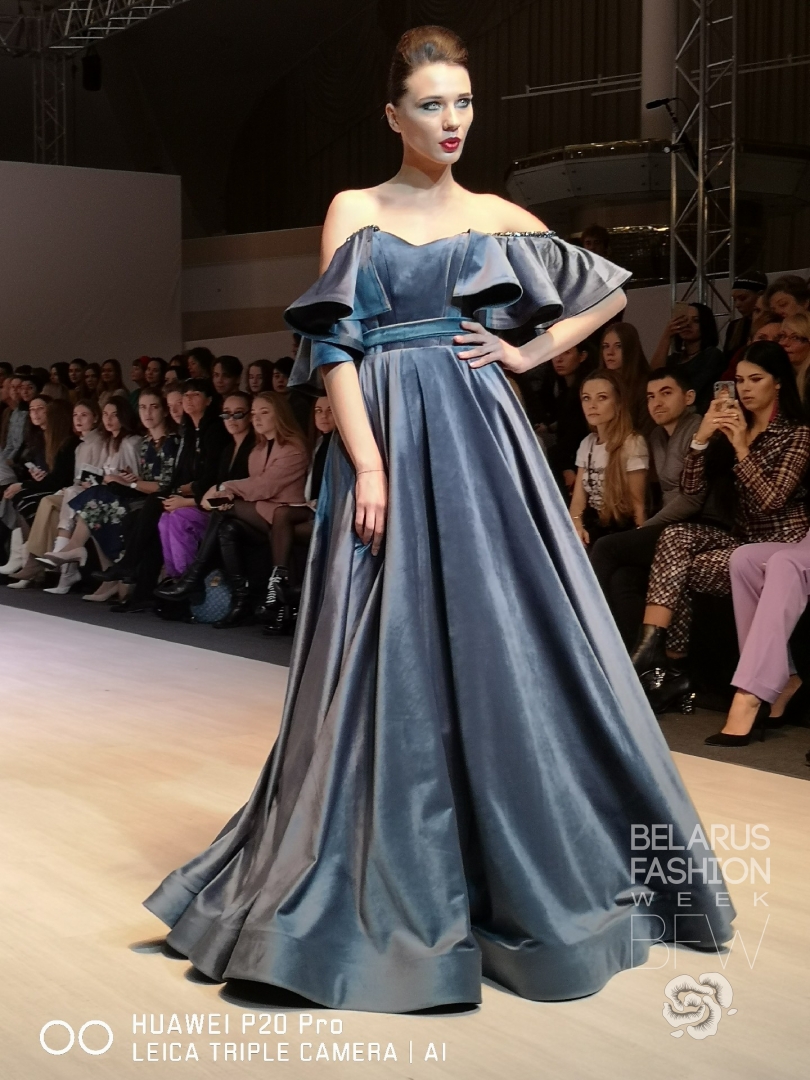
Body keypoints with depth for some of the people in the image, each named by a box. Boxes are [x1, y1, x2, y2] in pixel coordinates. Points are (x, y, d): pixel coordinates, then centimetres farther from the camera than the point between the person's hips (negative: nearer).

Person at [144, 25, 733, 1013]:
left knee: (505, 642, 3)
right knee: (393, 654, -2)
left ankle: (530, 868, 18)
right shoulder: (355, 211, 6)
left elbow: (609, 290, 21)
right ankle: (395, 883, 9)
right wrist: (367, 465, -14)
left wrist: (528, 353, 7)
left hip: (482, 440, 2)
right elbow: (335, 346, -3)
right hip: (390, 442, -2)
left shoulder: (496, 217, 12)